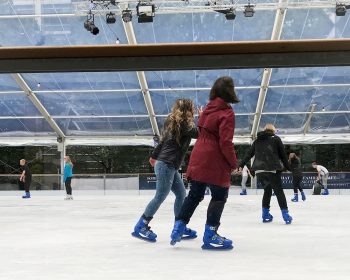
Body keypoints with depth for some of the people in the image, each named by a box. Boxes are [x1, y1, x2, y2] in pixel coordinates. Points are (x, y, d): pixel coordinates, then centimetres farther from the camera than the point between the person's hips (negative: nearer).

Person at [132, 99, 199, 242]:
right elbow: (198, 133, -17)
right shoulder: (183, 124, -12)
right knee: (160, 196, -7)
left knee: (181, 194, 12)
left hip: (170, 166, 10)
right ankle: (141, 227, -4)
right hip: (166, 165, -10)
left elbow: (163, 141, 21)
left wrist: (155, 156, 30)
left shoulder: (173, 123, 14)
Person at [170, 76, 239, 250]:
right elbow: (225, 143, -17)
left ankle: (179, 227, 16)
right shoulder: (227, 112, -12)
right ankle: (210, 235, 4)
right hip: (215, 161, -7)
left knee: (195, 194, 17)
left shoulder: (208, 108, 10)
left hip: (198, 158, 7)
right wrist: (234, 163, -5)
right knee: (220, 196, 3)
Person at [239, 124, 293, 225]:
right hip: (272, 169, -4)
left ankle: (265, 214, 19)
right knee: (279, 191, 2)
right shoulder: (276, 139, 6)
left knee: (267, 190, 19)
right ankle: (285, 213, -5)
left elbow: (248, 154, 14)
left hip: (259, 169, 4)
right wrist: (288, 167, 16)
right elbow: (283, 155, 7)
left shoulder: (257, 140, 16)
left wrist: (241, 165, 17)